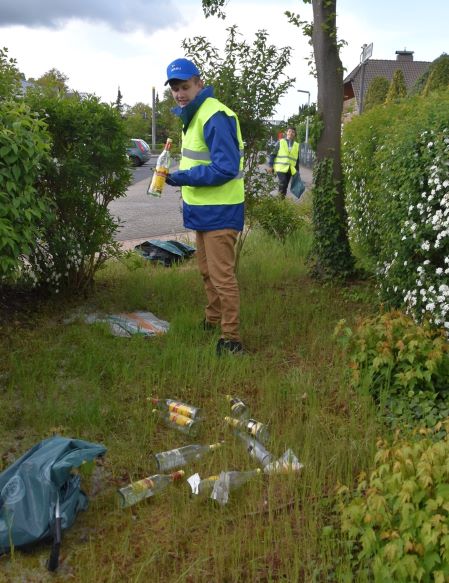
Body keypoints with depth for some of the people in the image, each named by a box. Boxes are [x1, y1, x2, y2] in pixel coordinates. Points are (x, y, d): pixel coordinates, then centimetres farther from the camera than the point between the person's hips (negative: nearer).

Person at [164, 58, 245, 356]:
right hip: (203, 209, 10)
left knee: (222, 276, -5)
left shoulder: (215, 117, -20)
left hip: (219, 211, -10)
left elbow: (226, 167, -26)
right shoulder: (193, 114, 13)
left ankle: (231, 339, 6)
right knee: (207, 271, 22)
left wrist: (183, 178, -24)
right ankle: (213, 320, 38)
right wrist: (182, 176, 9)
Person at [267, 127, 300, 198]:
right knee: (282, 183, -22)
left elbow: (297, 159, 18)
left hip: (290, 169, 4)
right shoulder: (280, 142, 2)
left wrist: (297, 171, 14)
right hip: (281, 167, -4)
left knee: (285, 186, 8)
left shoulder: (296, 145, 12)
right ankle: (281, 198, -8)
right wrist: (270, 165, -5)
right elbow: (273, 154, 2)